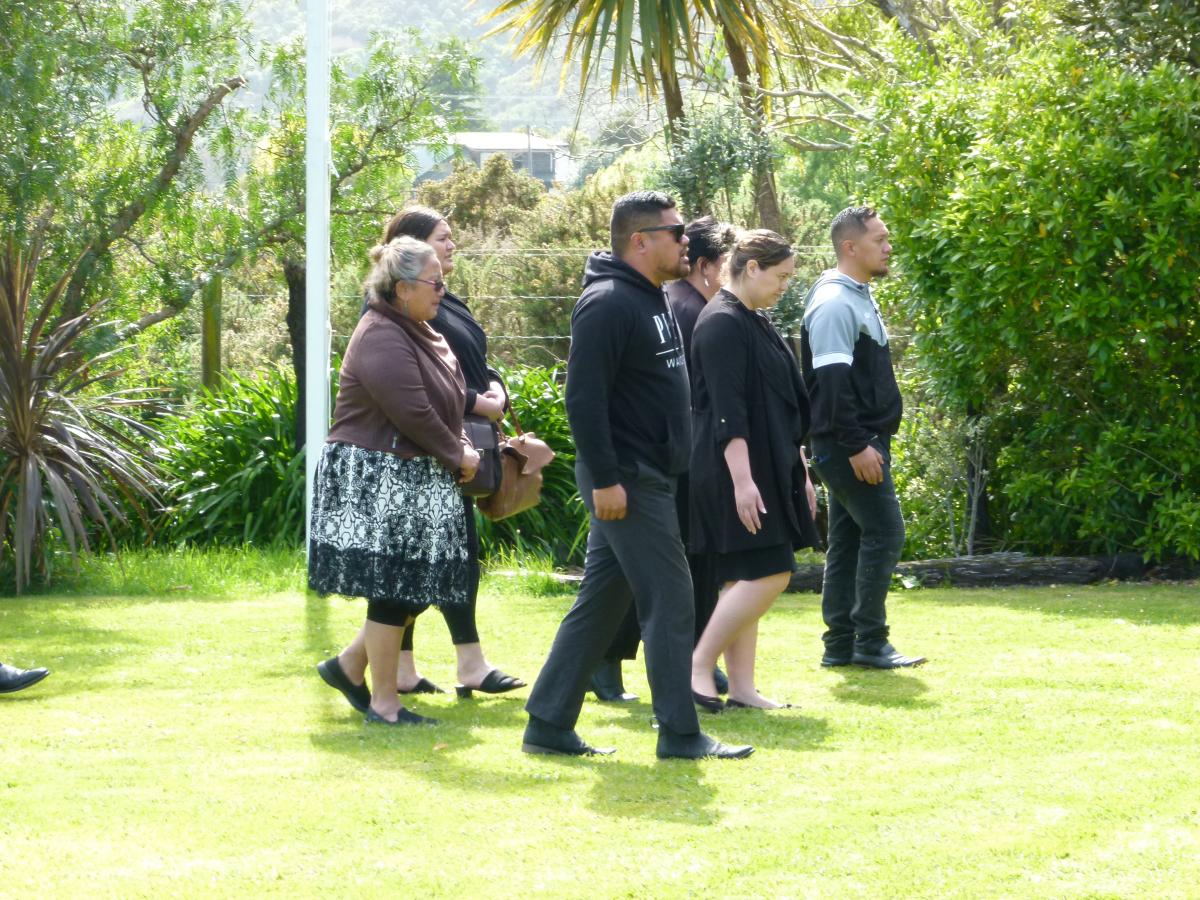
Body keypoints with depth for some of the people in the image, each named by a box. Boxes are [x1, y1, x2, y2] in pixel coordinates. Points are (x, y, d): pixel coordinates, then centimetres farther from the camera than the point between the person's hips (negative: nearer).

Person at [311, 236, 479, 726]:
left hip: (417, 480, 10)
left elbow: (445, 403, 21)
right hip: (377, 483, -10)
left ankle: (350, 666, 23)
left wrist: (460, 451, 3)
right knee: (393, 588, -4)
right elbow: (412, 412, -22)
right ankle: (383, 700, 4)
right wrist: (456, 454, -10)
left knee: (419, 585, 10)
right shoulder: (381, 339, -18)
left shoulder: (421, 335, 15)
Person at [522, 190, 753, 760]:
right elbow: (584, 398, -21)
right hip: (625, 479, -10)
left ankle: (549, 724, 15)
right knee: (669, 601, -7)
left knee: (600, 604, 11)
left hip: (648, 476, 10)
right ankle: (680, 735, -2)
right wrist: (603, 478, -23)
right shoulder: (608, 304, -16)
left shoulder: (651, 300, 16)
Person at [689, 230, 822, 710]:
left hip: (772, 471, 10)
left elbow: (784, 405, 22)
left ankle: (741, 687, 9)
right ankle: (699, 666, -6)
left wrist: (800, 474, 23)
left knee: (745, 580, 8)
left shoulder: (757, 323, 17)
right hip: (733, 472, -10)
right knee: (768, 575, -12)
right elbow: (727, 410, -20)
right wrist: (742, 480, -24)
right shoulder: (722, 324, -13)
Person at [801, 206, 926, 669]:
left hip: (863, 441, 10)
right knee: (884, 531, -10)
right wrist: (857, 445, -23)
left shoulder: (860, 297, 16)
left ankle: (840, 645, 14)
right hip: (847, 445, -10)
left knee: (848, 540, 10)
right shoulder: (834, 303, -16)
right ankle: (870, 642, -6)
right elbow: (832, 383, -22)